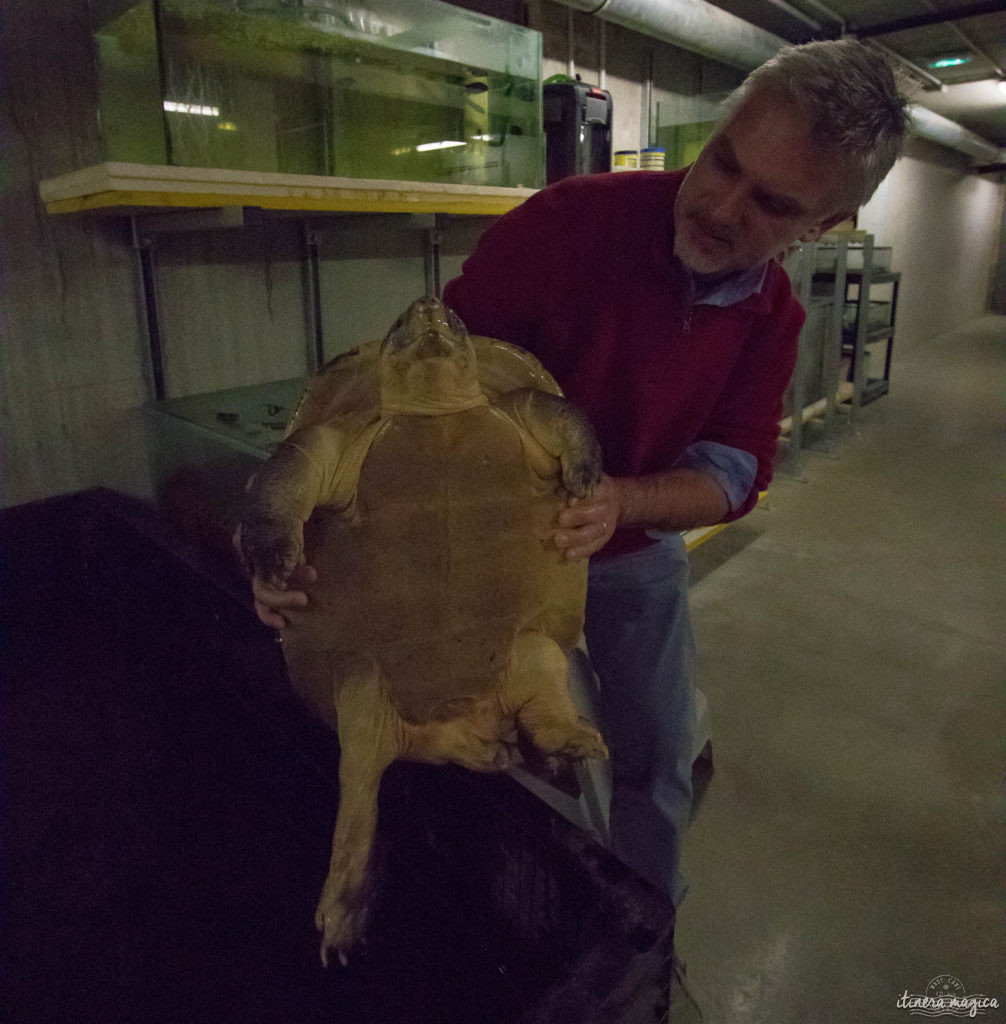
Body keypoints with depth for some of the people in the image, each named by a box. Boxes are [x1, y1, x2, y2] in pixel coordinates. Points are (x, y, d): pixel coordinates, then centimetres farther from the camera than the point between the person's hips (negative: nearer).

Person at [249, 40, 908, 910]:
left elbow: (734, 472, -12)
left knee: (657, 765, 15)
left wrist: (622, 501, -34)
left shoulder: (773, 313, -9)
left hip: (640, 552, 4)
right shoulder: (569, 222, -25)